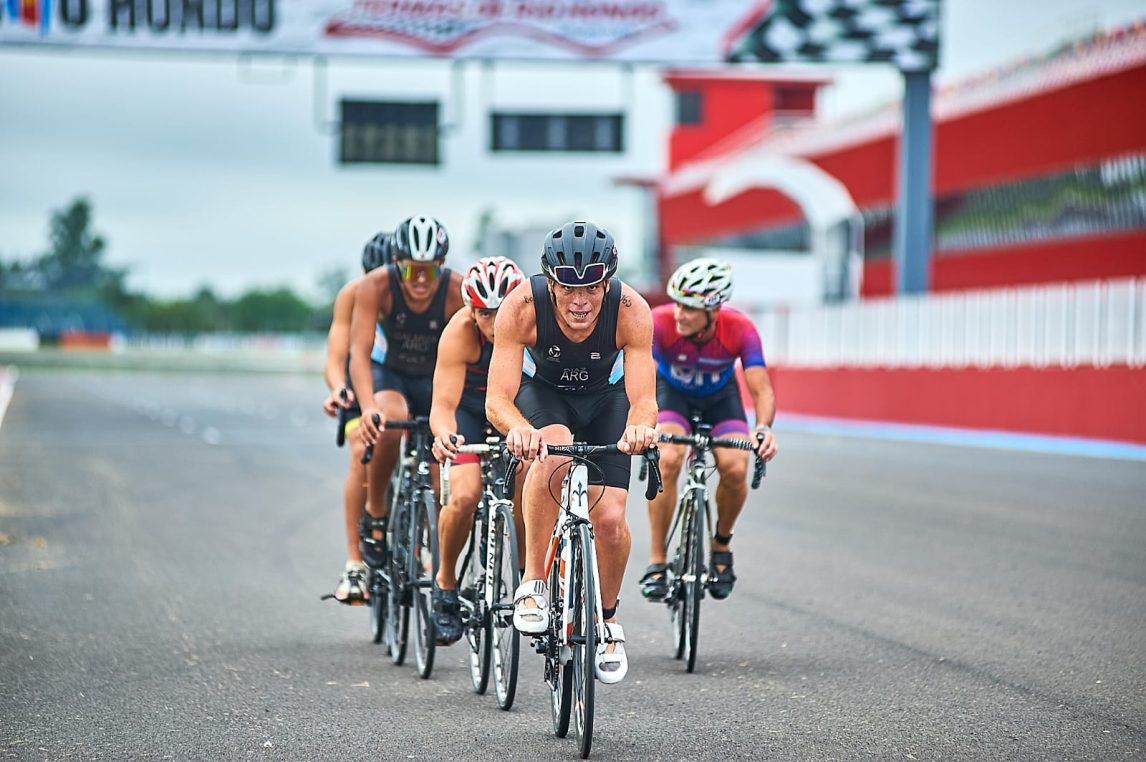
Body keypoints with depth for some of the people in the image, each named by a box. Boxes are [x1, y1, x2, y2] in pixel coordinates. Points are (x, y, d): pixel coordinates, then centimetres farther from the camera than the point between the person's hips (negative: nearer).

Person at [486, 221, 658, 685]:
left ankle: (607, 617, 14)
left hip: (604, 400, 1)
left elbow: (643, 399, -35)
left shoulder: (631, 312, -31)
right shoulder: (522, 307, -33)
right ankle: (533, 583, -23)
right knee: (553, 451, -37)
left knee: (610, 518, -15)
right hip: (542, 393, -1)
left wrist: (640, 425, -59)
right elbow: (497, 400, -36)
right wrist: (519, 429, -59)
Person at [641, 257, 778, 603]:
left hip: (720, 395, 1)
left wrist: (764, 427, -56)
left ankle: (721, 545, 9)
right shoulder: (661, 322, -34)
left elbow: (762, 390, -35)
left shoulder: (740, 330, -31)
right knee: (668, 459, -29)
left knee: (735, 469, -22)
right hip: (672, 390, -1)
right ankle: (656, 562, -16)